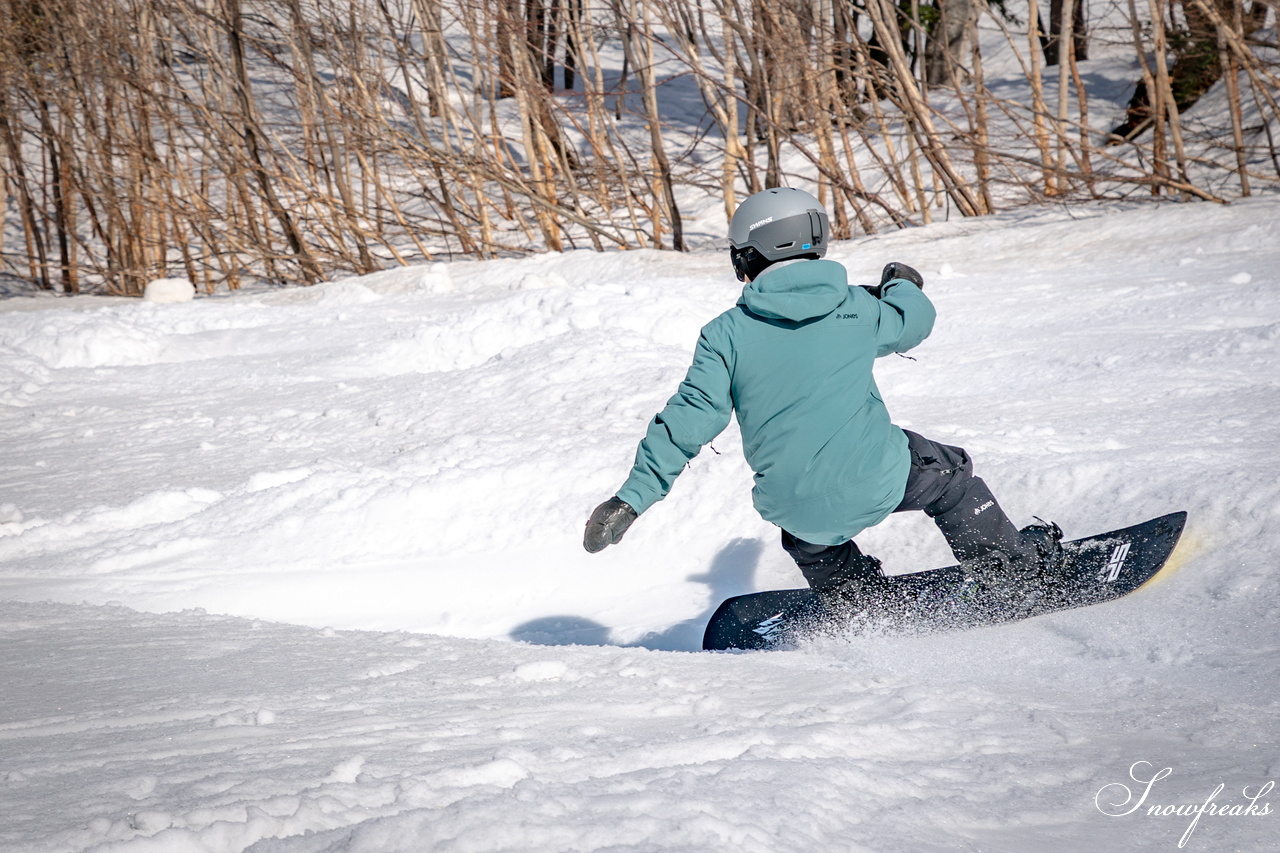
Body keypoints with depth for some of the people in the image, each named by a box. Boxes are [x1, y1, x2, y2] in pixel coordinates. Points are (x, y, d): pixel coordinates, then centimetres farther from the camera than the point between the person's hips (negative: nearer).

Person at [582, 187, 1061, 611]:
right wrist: (902, 286, 46)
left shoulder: (726, 334, -5)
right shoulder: (855, 308, -1)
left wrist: (633, 497, -4)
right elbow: (913, 321, 21)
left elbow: (690, 420, -9)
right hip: (875, 481, -1)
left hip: (795, 503, 1)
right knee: (949, 476, 28)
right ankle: (1015, 568, 38)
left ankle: (854, 594, 47)